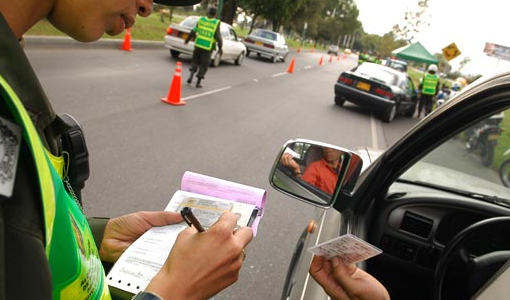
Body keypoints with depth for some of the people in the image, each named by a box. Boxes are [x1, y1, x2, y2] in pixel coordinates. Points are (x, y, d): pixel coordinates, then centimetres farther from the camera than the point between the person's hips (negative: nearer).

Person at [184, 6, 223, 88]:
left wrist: (187, 40, 16)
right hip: (208, 47, -3)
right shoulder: (216, 23, -10)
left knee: (195, 61, 22)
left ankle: (191, 75, 7)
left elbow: (193, 32, 4)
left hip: (198, 45, 3)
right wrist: (220, 48, -3)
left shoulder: (201, 20, -1)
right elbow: (218, 37, -14)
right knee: (204, 65, 9)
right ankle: (198, 82, 9)